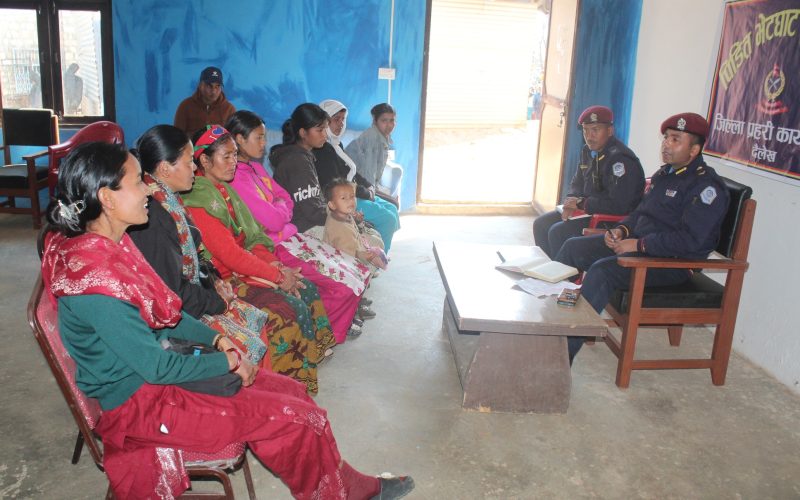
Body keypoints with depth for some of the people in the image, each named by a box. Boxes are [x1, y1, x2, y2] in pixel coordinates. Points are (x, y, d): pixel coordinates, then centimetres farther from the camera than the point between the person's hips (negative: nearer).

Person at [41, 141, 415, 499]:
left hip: (151, 370, 9)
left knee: (291, 392, 7)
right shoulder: (94, 278, -28)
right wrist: (225, 362, -9)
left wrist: (215, 339, 1)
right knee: (299, 418, -9)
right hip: (138, 402, -9)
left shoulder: (111, 246, 2)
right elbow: (156, 368, -23)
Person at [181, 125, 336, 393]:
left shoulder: (225, 190, 13)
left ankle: (313, 357, 6)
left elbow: (252, 236, 12)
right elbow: (229, 253, -21)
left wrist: (274, 265, -7)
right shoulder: (199, 201, -17)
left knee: (308, 290, -4)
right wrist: (277, 276, -16)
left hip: (245, 268, 9)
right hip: (225, 280, -9)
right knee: (292, 309, -21)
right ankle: (298, 380, -5)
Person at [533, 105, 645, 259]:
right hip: (587, 210, 10)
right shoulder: (588, 151, 7)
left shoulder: (620, 159, -22)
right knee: (541, 224, 3)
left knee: (558, 232, -23)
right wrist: (571, 203, -3)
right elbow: (577, 183, 20)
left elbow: (618, 205, -28)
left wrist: (581, 203, -18)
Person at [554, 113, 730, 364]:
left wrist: (639, 244, -22)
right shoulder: (664, 173, 13)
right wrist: (622, 229, 2)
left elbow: (690, 241, -26)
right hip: (638, 243, 10)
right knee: (573, 248, 1)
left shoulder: (706, 186, -16)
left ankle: (565, 352, -28)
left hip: (673, 262, -10)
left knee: (602, 270, -31)